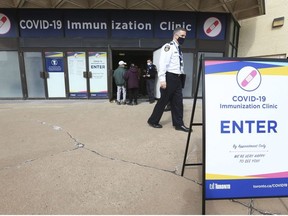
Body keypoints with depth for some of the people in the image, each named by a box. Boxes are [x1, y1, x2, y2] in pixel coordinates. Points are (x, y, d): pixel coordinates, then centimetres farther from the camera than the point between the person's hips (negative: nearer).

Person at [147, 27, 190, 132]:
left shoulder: (179, 49, 19)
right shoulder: (168, 47, -9)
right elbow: (162, 63, -18)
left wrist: (180, 76, 16)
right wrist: (162, 80, -24)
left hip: (177, 78, 8)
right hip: (169, 77, -8)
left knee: (178, 101, 8)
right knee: (163, 100, 2)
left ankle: (178, 124, 18)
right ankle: (153, 120, 18)